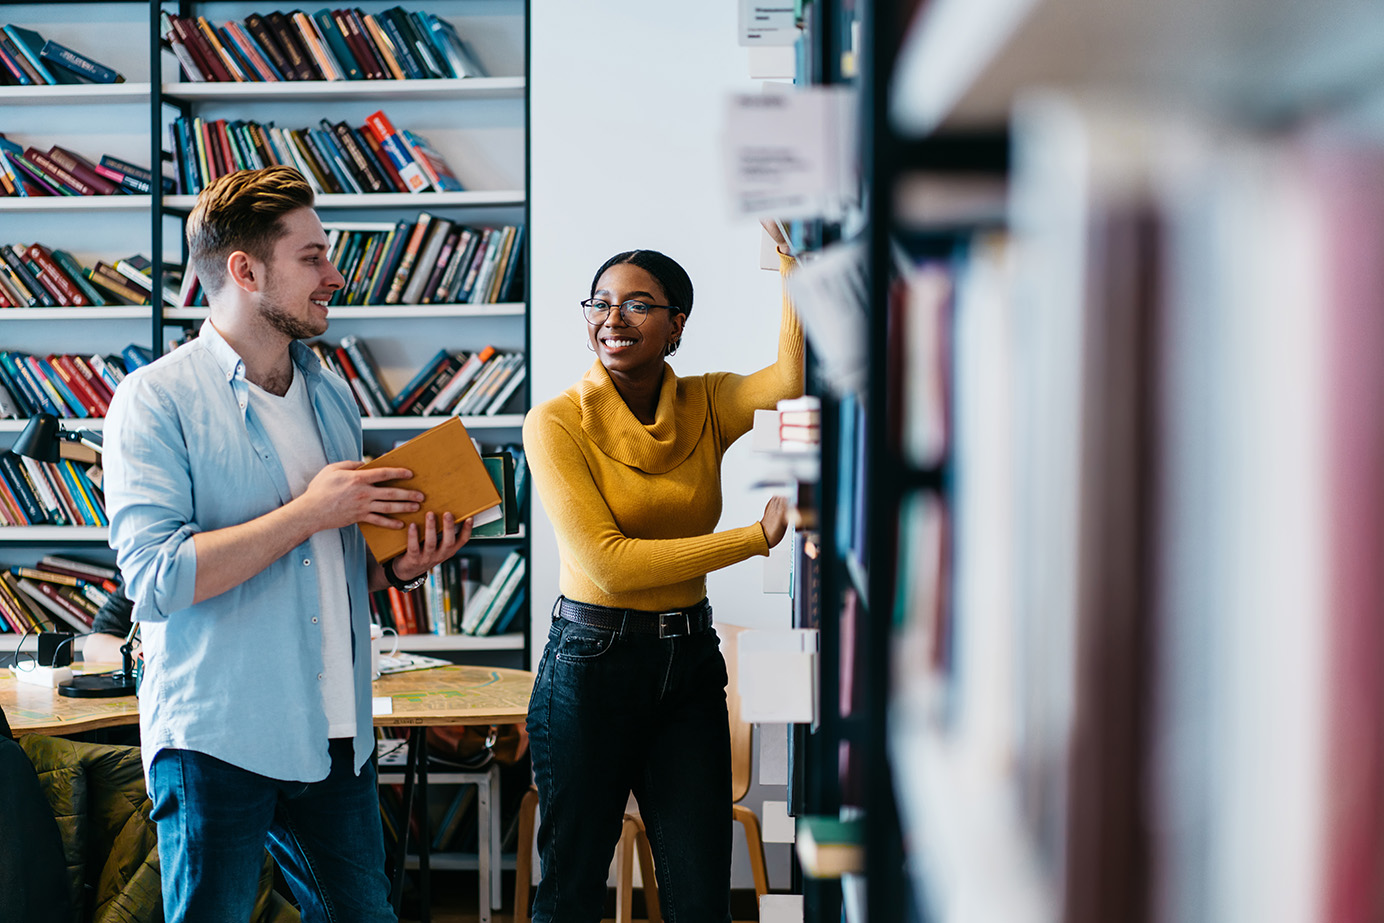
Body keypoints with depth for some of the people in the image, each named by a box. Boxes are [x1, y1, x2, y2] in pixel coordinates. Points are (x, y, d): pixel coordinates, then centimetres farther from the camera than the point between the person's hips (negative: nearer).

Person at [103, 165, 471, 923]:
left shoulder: (331, 395, 13)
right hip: (217, 739, -6)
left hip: (335, 738, 6)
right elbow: (155, 580, -20)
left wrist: (399, 567, 0)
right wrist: (308, 512, -18)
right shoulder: (156, 399, -9)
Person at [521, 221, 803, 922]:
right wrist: (759, 535, -18)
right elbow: (608, 563, -18)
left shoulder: (704, 406, 2)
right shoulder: (557, 422, -9)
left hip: (691, 661, 4)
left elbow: (795, 375, -20)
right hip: (590, 661, -4)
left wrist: (787, 246, -21)